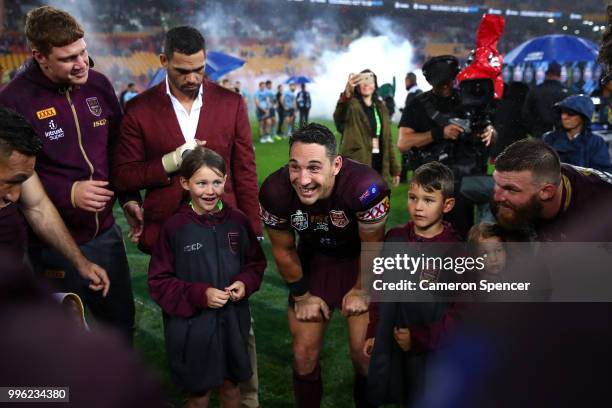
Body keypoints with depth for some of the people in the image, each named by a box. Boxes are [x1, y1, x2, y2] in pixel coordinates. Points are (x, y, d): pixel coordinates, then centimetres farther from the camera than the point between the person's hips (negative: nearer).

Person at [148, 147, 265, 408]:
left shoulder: (237, 221, -4)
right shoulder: (174, 227, -13)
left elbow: (256, 262, 9)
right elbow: (159, 282, -9)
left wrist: (245, 283, -11)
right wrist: (199, 295, -19)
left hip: (233, 322, 3)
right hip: (191, 327, -2)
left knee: (231, 387, 20)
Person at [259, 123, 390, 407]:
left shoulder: (366, 187, -37)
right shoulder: (275, 191, -29)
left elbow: (372, 247, -18)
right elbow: (284, 250, -10)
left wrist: (361, 291, -6)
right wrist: (302, 296, 0)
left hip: (359, 263, -2)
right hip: (313, 261, 2)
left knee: (364, 353, -4)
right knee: (304, 355, 4)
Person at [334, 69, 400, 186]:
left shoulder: (381, 107, 14)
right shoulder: (352, 106, -4)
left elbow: (387, 139, 17)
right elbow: (339, 117, -30)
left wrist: (394, 168, 13)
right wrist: (347, 93, -49)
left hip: (379, 161, 6)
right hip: (356, 163, -6)